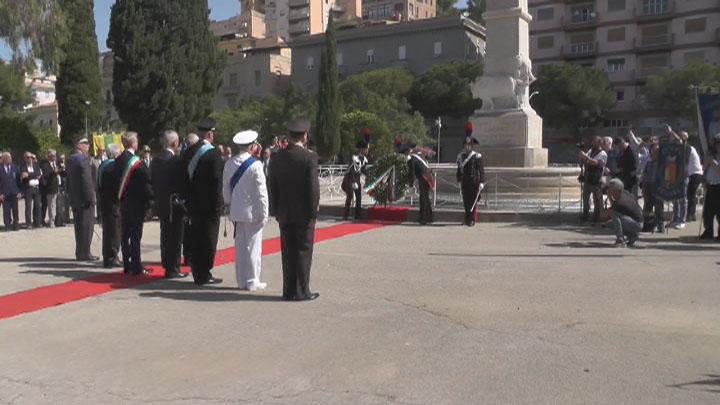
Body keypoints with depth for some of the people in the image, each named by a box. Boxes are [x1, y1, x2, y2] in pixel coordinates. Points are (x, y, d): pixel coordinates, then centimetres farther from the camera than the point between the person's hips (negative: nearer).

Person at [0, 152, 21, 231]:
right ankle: (8, 225, 9)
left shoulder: (15, 168, 6)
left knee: (15, 210, 5)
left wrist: (19, 192, -3)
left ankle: (16, 225, 12)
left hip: (14, 193, 1)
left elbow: (19, 180, 5)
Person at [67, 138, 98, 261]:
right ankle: (84, 254, -2)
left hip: (75, 199, 9)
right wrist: (90, 198, -17)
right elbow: (87, 181, -19)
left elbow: (69, 180, 18)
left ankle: (80, 253, 20)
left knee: (79, 226, 14)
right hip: (84, 199, -9)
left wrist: (71, 194, 21)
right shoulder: (83, 159, -15)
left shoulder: (71, 159, 13)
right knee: (87, 226, -4)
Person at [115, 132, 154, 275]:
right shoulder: (137, 162, -15)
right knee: (135, 235, -3)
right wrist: (149, 202, -7)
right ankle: (137, 267, 0)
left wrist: (120, 198, 17)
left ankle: (127, 266, 18)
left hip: (123, 203, 7)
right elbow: (146, 183, -14)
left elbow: (117, 180, 11)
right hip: (136, 203, -7)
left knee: (124, 235, 11)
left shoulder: (118, 160, 6)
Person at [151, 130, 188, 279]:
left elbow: (153, 182, 11)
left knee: (165, 235, 16)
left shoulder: (155, 159, 6)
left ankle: (167, 265, 25)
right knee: (175, 237, 0)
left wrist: (157, 198, 18)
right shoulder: (177, 160, -17)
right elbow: (183, 181, -13)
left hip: (161, 204, 8)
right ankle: (173, 269, 4)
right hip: (174, 204, -8)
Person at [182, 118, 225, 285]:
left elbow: (185, 178, 9)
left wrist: (188, 201, 15)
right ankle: (205, 275, 5)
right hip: (209, 204, -6)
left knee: (195, 239, 12)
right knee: (208, 239, 1)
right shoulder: (214, 154, -13)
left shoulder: (188, 152, 6)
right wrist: (218, 204, -10)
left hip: (193, 204, 7)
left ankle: (198, 274, 20)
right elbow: (217, 181, -15)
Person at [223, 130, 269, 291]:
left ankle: (241, 280, 20)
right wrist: (264, 214, -7)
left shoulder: (229, 164, 4)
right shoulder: (255, 165, -13)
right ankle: (252, 281, 9)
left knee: (240, 246, 12)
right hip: (253, 212, -6)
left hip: (236, 212, 6)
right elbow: (261, 192, -13)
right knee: (253, 246, 2)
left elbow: (226, 188, 11)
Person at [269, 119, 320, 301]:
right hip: (303, 213, -5)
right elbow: (313, 187, -14)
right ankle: (301, 291, 7)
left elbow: (273, 186, 6)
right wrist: (313, 212, -8)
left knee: (288, 252, 11)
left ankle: (289, 290, 18)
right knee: (303, 252, 3)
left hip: (284, 213, 5)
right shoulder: (309, 157, -12)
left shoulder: (277, 157, 3)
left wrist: (275, 210, 12)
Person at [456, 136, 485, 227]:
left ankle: (472, 220, 6)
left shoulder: (477, 156, -6)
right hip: (464, 182, 4)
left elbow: (481, 170, -6)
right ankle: (467, 219, 18)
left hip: (474, 182, -4)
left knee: (473, 201, -1)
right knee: (465, 201, 7)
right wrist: (459, 180, 17)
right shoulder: (461, 156, 8)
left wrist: (482, 182, -12)